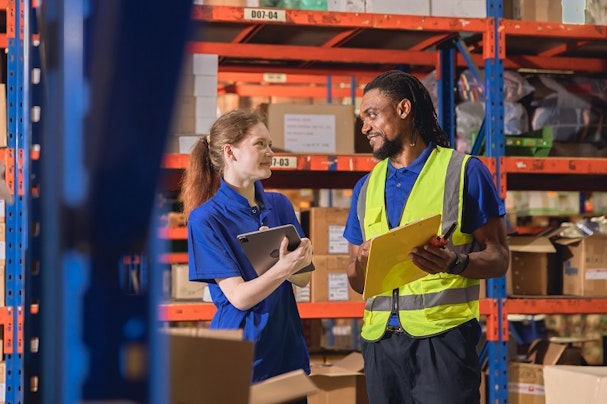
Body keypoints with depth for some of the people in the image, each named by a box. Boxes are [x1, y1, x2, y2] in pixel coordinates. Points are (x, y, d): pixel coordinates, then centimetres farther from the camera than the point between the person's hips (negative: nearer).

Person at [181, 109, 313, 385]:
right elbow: (239, 297, -17)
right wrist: (283, 269, -33)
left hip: (287, 343, 5)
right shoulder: (205, 218, -11)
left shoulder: (279, 205, 5)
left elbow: (303, 278, 0)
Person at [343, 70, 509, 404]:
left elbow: (498, 258, -2)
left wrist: (455, 262, -22)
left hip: (443, 335, -5)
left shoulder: (464, 171, 0)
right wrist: (361, 262, -6)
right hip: (379, 339, 5)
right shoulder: (366, 187, 15)